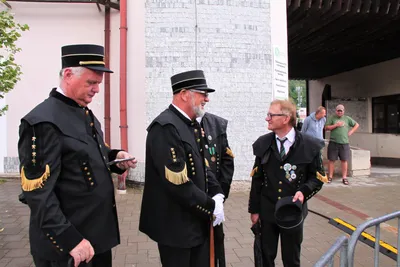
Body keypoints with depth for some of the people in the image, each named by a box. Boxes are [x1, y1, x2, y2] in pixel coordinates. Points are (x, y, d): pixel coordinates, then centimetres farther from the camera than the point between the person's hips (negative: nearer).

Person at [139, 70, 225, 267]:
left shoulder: (193, 125, 8)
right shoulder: (165, 127, -22)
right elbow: (178, 182, -27)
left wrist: (217, 195, -2)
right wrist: (211, 206, -17)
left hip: (197, 220, 9)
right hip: (177, 224, -9)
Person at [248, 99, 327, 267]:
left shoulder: (309, 146, -8)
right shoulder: (263, 144, -1)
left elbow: (318, 177, 1)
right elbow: (257, 179, 2)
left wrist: (304, 191, -18)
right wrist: (254, 209, 1)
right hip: (266, 211, 2)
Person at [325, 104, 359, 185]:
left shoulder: (347, 118, 11)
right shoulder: (332, 118, 5)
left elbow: (357, 125, 18)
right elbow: (326, 127, -2)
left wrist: (351, 132, 5)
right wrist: (336, 125, -12)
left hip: (344, 143, 2)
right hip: (333, 142, -1)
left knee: (344, 160, 3)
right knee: (331, 160, 2)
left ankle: (344, 178, 10)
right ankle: (330, 177, 10)